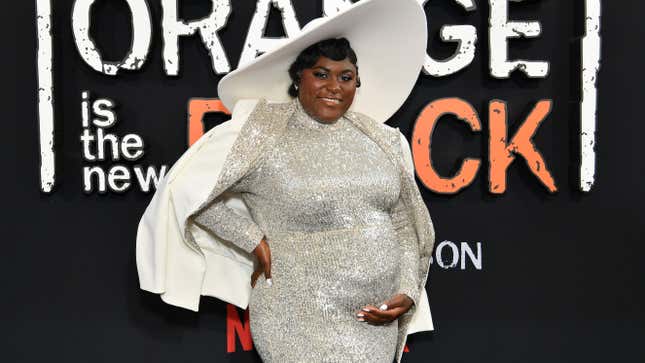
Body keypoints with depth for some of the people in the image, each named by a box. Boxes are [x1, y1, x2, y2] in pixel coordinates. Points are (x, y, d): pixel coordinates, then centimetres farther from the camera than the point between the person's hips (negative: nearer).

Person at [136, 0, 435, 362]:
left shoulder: (382, 141, 3)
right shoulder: (263, 135, -11)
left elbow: (403, 227, 11)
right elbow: (184, 190, -8)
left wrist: (408, 292, -2)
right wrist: (256, 242, -11)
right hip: (303, 322, -5)